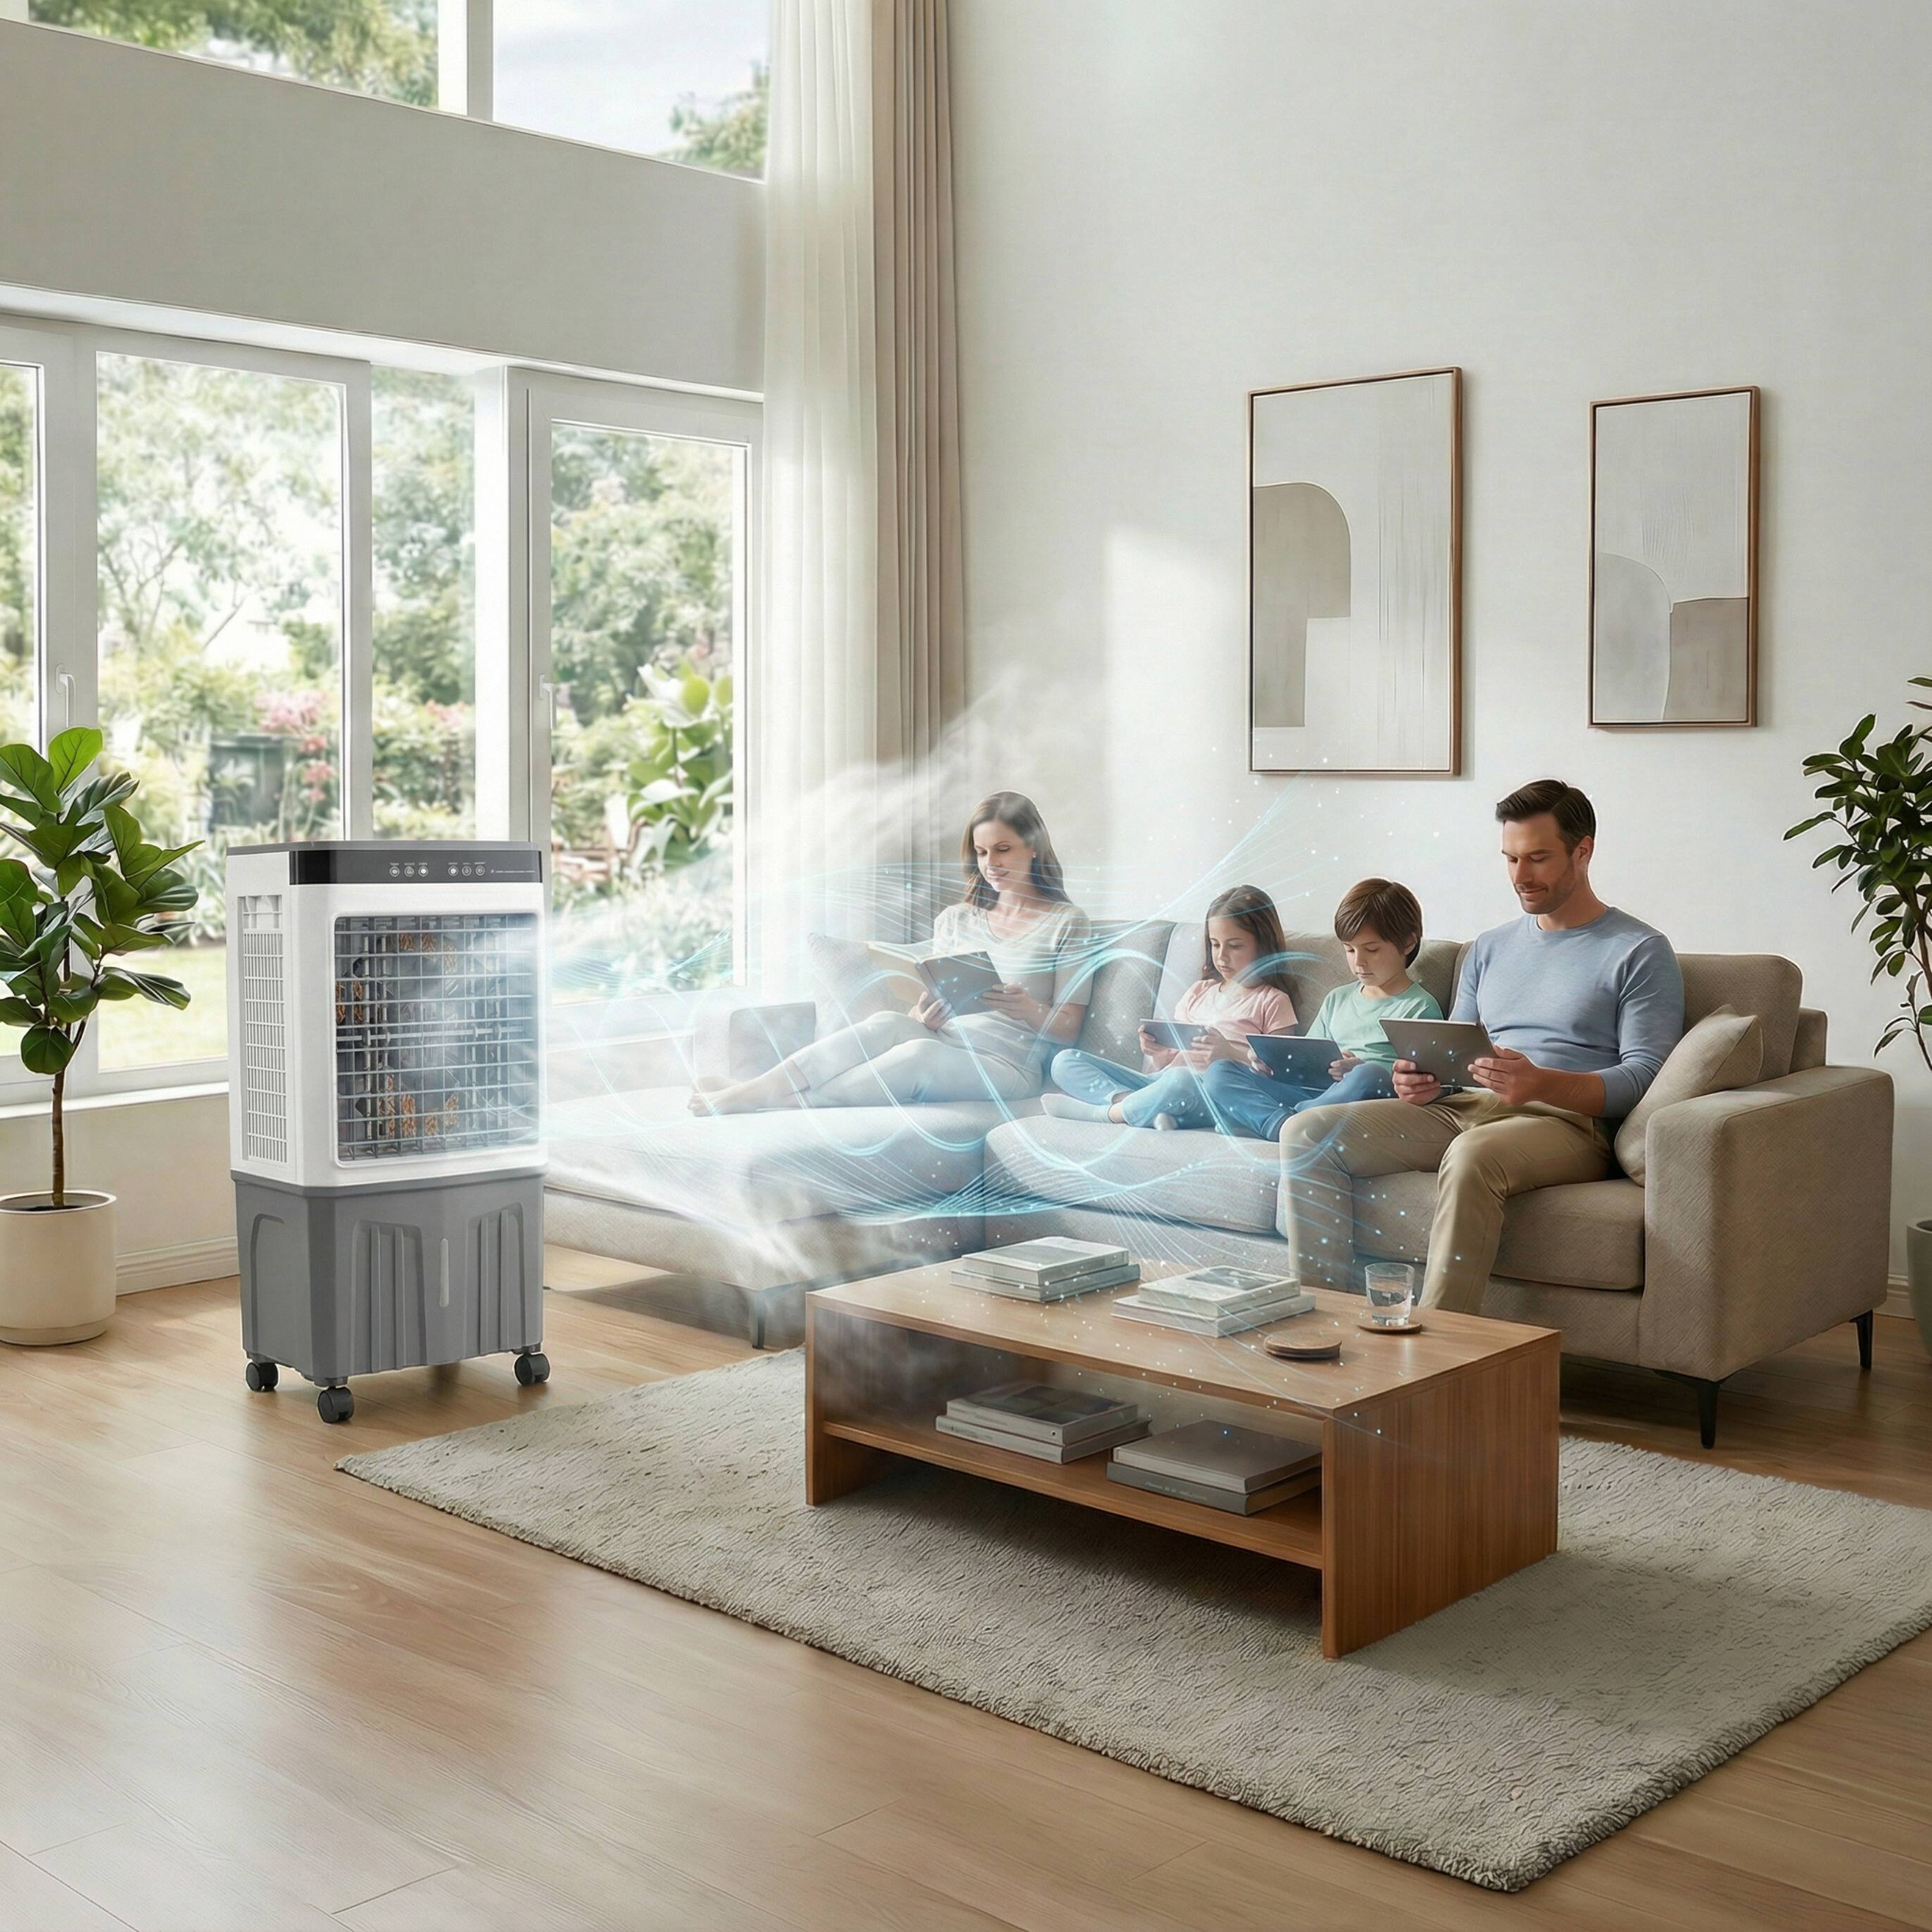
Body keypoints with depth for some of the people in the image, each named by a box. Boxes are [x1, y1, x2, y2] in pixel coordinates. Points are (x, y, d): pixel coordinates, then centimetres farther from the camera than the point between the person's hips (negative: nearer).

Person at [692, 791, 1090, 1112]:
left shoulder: (1067, 923, 7)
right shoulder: (955, 919, 22)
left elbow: (1069, 1028, 3)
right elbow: (935, 997, 15)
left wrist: (1028, 1010, -19)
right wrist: (924, 1014, -10)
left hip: (1009, 1068, -4)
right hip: (943, 1044, 4)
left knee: (918, 1053, -37)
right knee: (886, 1024, -32)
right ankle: (743, 1091, -41)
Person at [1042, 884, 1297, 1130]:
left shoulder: (1272, 1002, 8)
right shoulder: (1199, 991, 26)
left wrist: (1229, 1054, -16)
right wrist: (1156, 1051, -1)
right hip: (1160, 1081, 7)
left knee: (1179, 1080, -43)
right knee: (1065, 1062, -7)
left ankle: (1104, 1111, -20)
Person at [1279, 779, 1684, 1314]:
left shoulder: (1639, 951, 4)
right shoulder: (1490, 949, 24)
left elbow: (1644, 1075, -6)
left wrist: (1542, 1084, -24)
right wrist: (1421, 1081, -1)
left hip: (1568, 1121, -6)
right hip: (1463, 1111, 6)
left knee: (1473, 1154, -41)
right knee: (1308, 1131, -13)